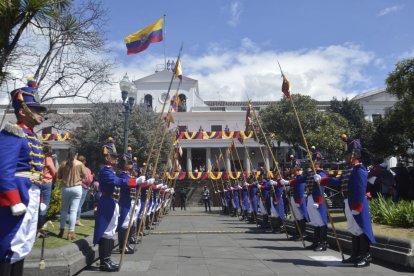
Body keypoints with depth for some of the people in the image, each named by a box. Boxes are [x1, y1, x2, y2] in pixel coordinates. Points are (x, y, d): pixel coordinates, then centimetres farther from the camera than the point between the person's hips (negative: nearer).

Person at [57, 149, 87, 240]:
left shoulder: (63, 164, 0)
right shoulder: (80, 164, -6)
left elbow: (58, 176, 7)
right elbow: (85, 176, 1)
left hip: (65, 188, 3)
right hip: (76, 188, -2)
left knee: (64, 209, 17)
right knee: (73, 210, -2)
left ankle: (62, 230, 22)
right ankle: (71, 232, -2)